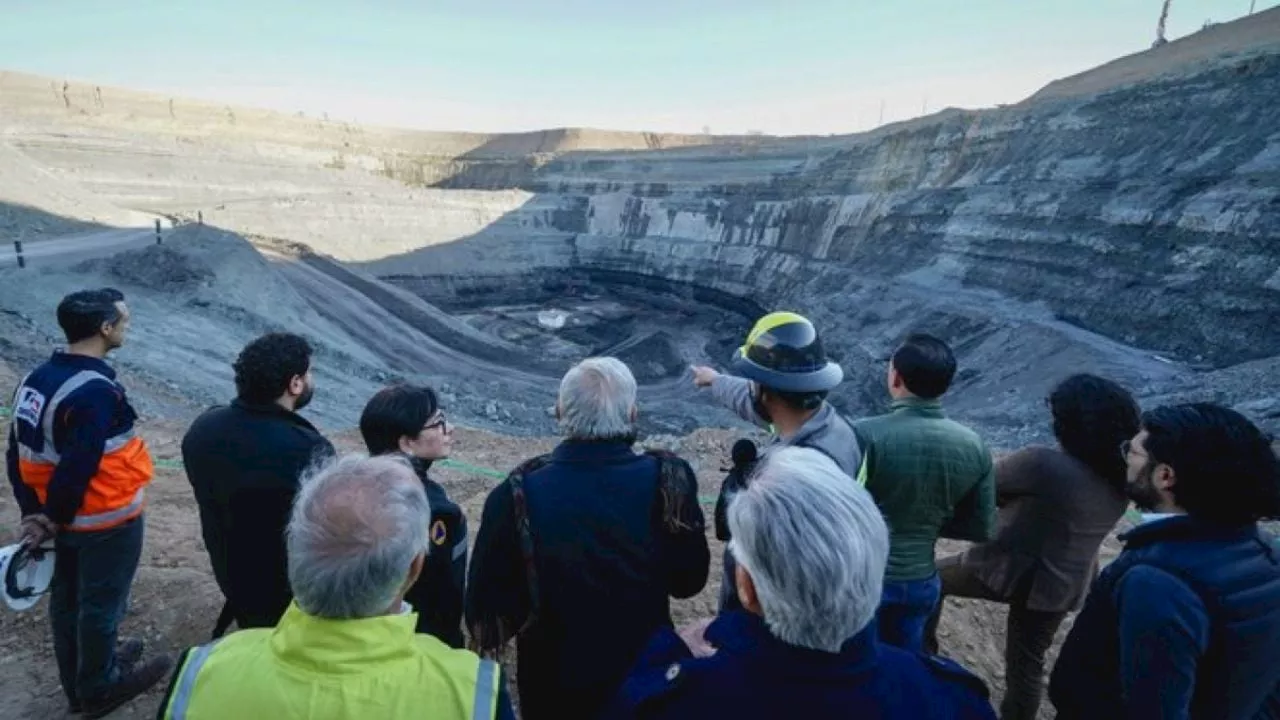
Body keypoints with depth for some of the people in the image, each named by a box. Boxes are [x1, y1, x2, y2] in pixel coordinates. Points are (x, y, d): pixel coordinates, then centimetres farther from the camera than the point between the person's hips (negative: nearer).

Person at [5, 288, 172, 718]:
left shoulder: (37, 379, 1)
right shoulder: (97, 391, -28)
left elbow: (18, 454, 4)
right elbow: (77, 468, -26)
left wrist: (33, 512, 6)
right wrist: (51, 520, -10)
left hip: (67, 518, 8)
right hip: (105, 522, -8)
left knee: (67, 600, 22)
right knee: (101, 605, 11)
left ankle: (77, 681, 42)